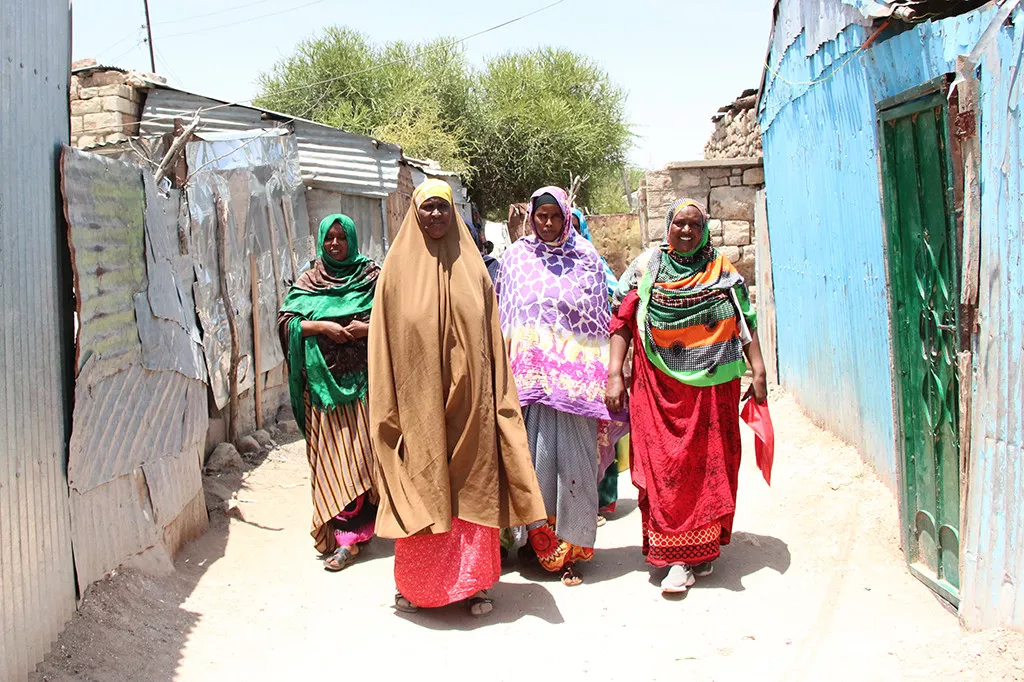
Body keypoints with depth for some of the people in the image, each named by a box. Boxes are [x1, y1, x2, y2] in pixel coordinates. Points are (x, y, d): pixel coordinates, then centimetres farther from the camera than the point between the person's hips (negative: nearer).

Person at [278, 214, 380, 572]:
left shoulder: (371, 276, 7)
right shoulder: (308, 282, 12)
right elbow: (285, 321, 3)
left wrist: (367, 328, -15)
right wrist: (322, 327, -11)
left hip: (362, 380, -2)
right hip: (323, 382, 2)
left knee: (360, 452, -6)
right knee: (330, 455, 1)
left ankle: (348, 534, -4)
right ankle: (349, 531, 8)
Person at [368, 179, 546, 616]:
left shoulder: (471, 268, 7)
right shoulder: (398, 267, 2)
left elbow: (492, 338, 8)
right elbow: (385, 341, 0)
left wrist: (497, 397, 2)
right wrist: (389, 406, -5)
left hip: (468, 400, 2)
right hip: (419, 399, -1)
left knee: (472, 488, 5)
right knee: (421, 485, 4)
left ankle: (474, 581, 16)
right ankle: (415, 584, 18)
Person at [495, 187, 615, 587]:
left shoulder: (587, 259, 6)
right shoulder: (515, 257, 10)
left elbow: (602, 321, 6)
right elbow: (501, 318, 13)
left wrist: (602, 380, 1)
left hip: (573, 377, -1)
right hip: (530, 374, 1)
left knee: (573, 460, -1)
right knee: (534, 457, 1)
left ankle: (570, 548, 10)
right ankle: (539, 542, 14)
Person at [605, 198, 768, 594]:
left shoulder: (722, 270, 9)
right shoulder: (645, 269, 6)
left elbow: (745, 322, 8)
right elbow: (622, 323, 2)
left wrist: (758, 371, 0)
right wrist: (614, 374, -7)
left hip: (712, 385, 2)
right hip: (659, 386, -1)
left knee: (711, 464, 4)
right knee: (665, 466, -4)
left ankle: (703, 549, 17)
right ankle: (678, 558, 2)